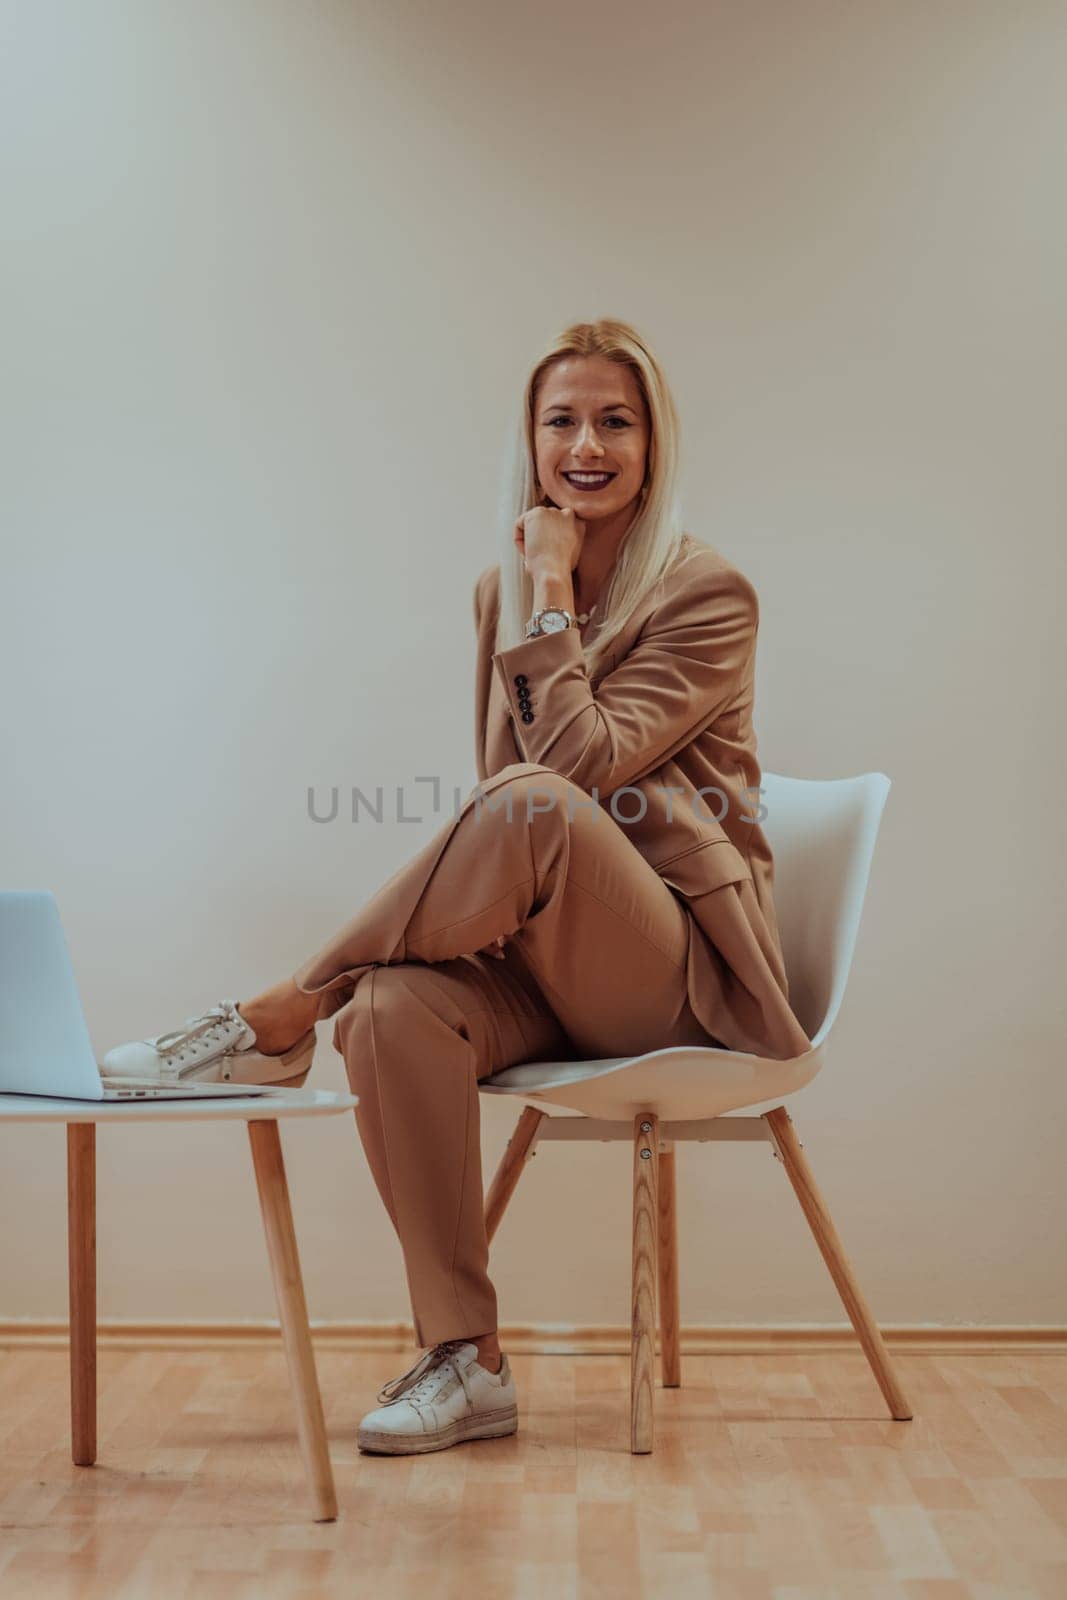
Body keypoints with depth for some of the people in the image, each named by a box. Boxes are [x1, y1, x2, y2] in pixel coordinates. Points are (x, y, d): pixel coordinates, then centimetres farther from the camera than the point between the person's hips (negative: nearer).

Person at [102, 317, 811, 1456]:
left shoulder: (710, 596, -4)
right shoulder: (505, 590, 13)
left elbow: (582, 764, -17)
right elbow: (497, 787, 10)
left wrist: (551, 599, -13)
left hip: (681, 967, -4)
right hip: (539, 953, 5)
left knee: (530, 803, -36)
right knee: (394, 1008, -30)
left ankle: (279, 1019, -23)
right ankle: (464, 1363, -21)